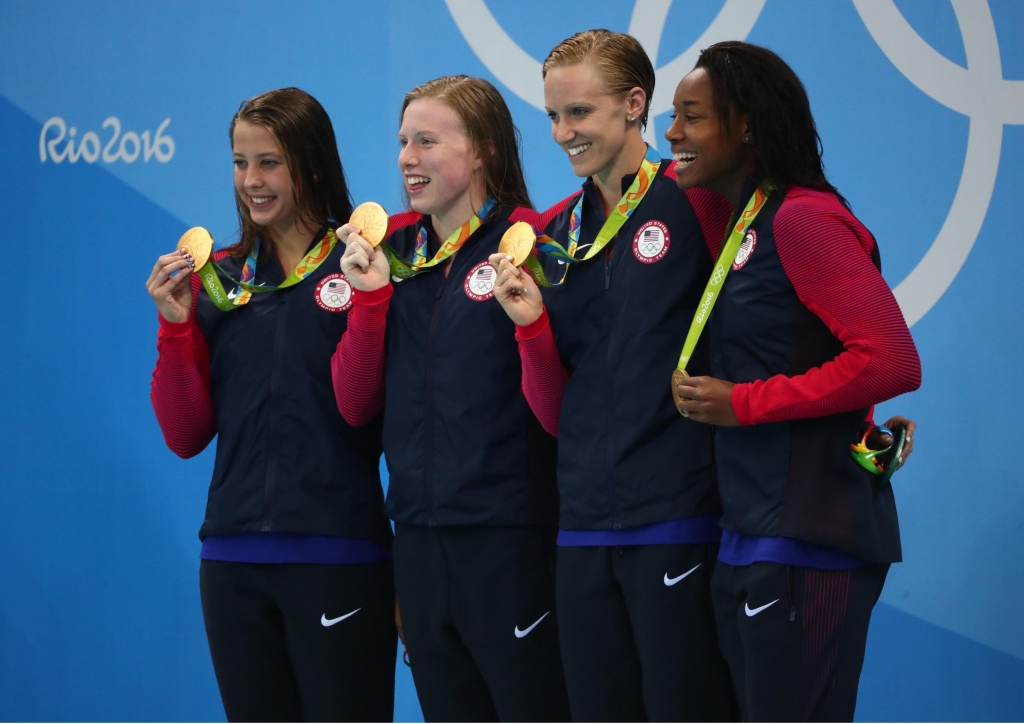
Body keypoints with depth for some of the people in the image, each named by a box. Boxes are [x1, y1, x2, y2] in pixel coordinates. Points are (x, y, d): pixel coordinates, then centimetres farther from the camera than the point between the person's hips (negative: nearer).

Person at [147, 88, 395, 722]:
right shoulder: (216, 279, 11)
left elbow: (368, 412, -7)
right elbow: (186, 436, 8)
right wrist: (176, 325, 0)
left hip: (340, 557, -5)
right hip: (234, 559, 5)